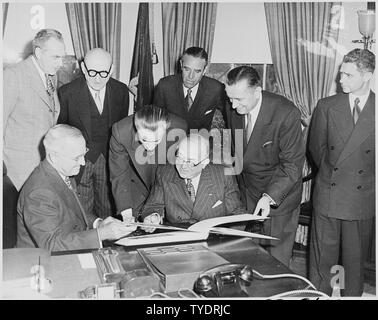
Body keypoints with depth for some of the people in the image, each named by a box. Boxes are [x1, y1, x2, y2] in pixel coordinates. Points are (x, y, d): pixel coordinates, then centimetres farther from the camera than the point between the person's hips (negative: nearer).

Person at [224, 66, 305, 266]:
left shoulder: (286, 114, -23)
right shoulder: (234, 111, -5)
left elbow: (292, 164, -20)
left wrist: (269, 197, -30)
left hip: (279, 195, -4)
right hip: (245, 191, 5)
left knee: (275, 260, 7)